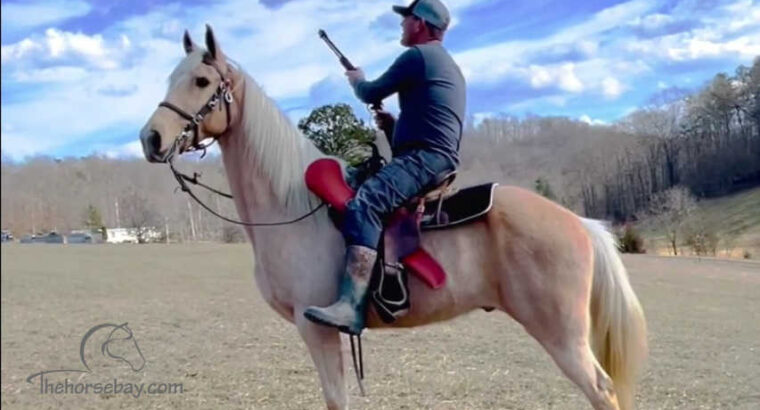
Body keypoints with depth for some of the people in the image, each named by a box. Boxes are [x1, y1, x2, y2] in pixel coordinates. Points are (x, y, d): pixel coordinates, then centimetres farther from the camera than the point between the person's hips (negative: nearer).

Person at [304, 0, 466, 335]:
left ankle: (351, 307, -46)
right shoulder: (447, 65, 28)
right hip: (437, 158, 11)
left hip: (425, 157, -11)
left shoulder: (417, 55, -4)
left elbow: (371, 94, 0)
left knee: (363, 204, -31)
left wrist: (357, 81, 22)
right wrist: (394, 125, 17)